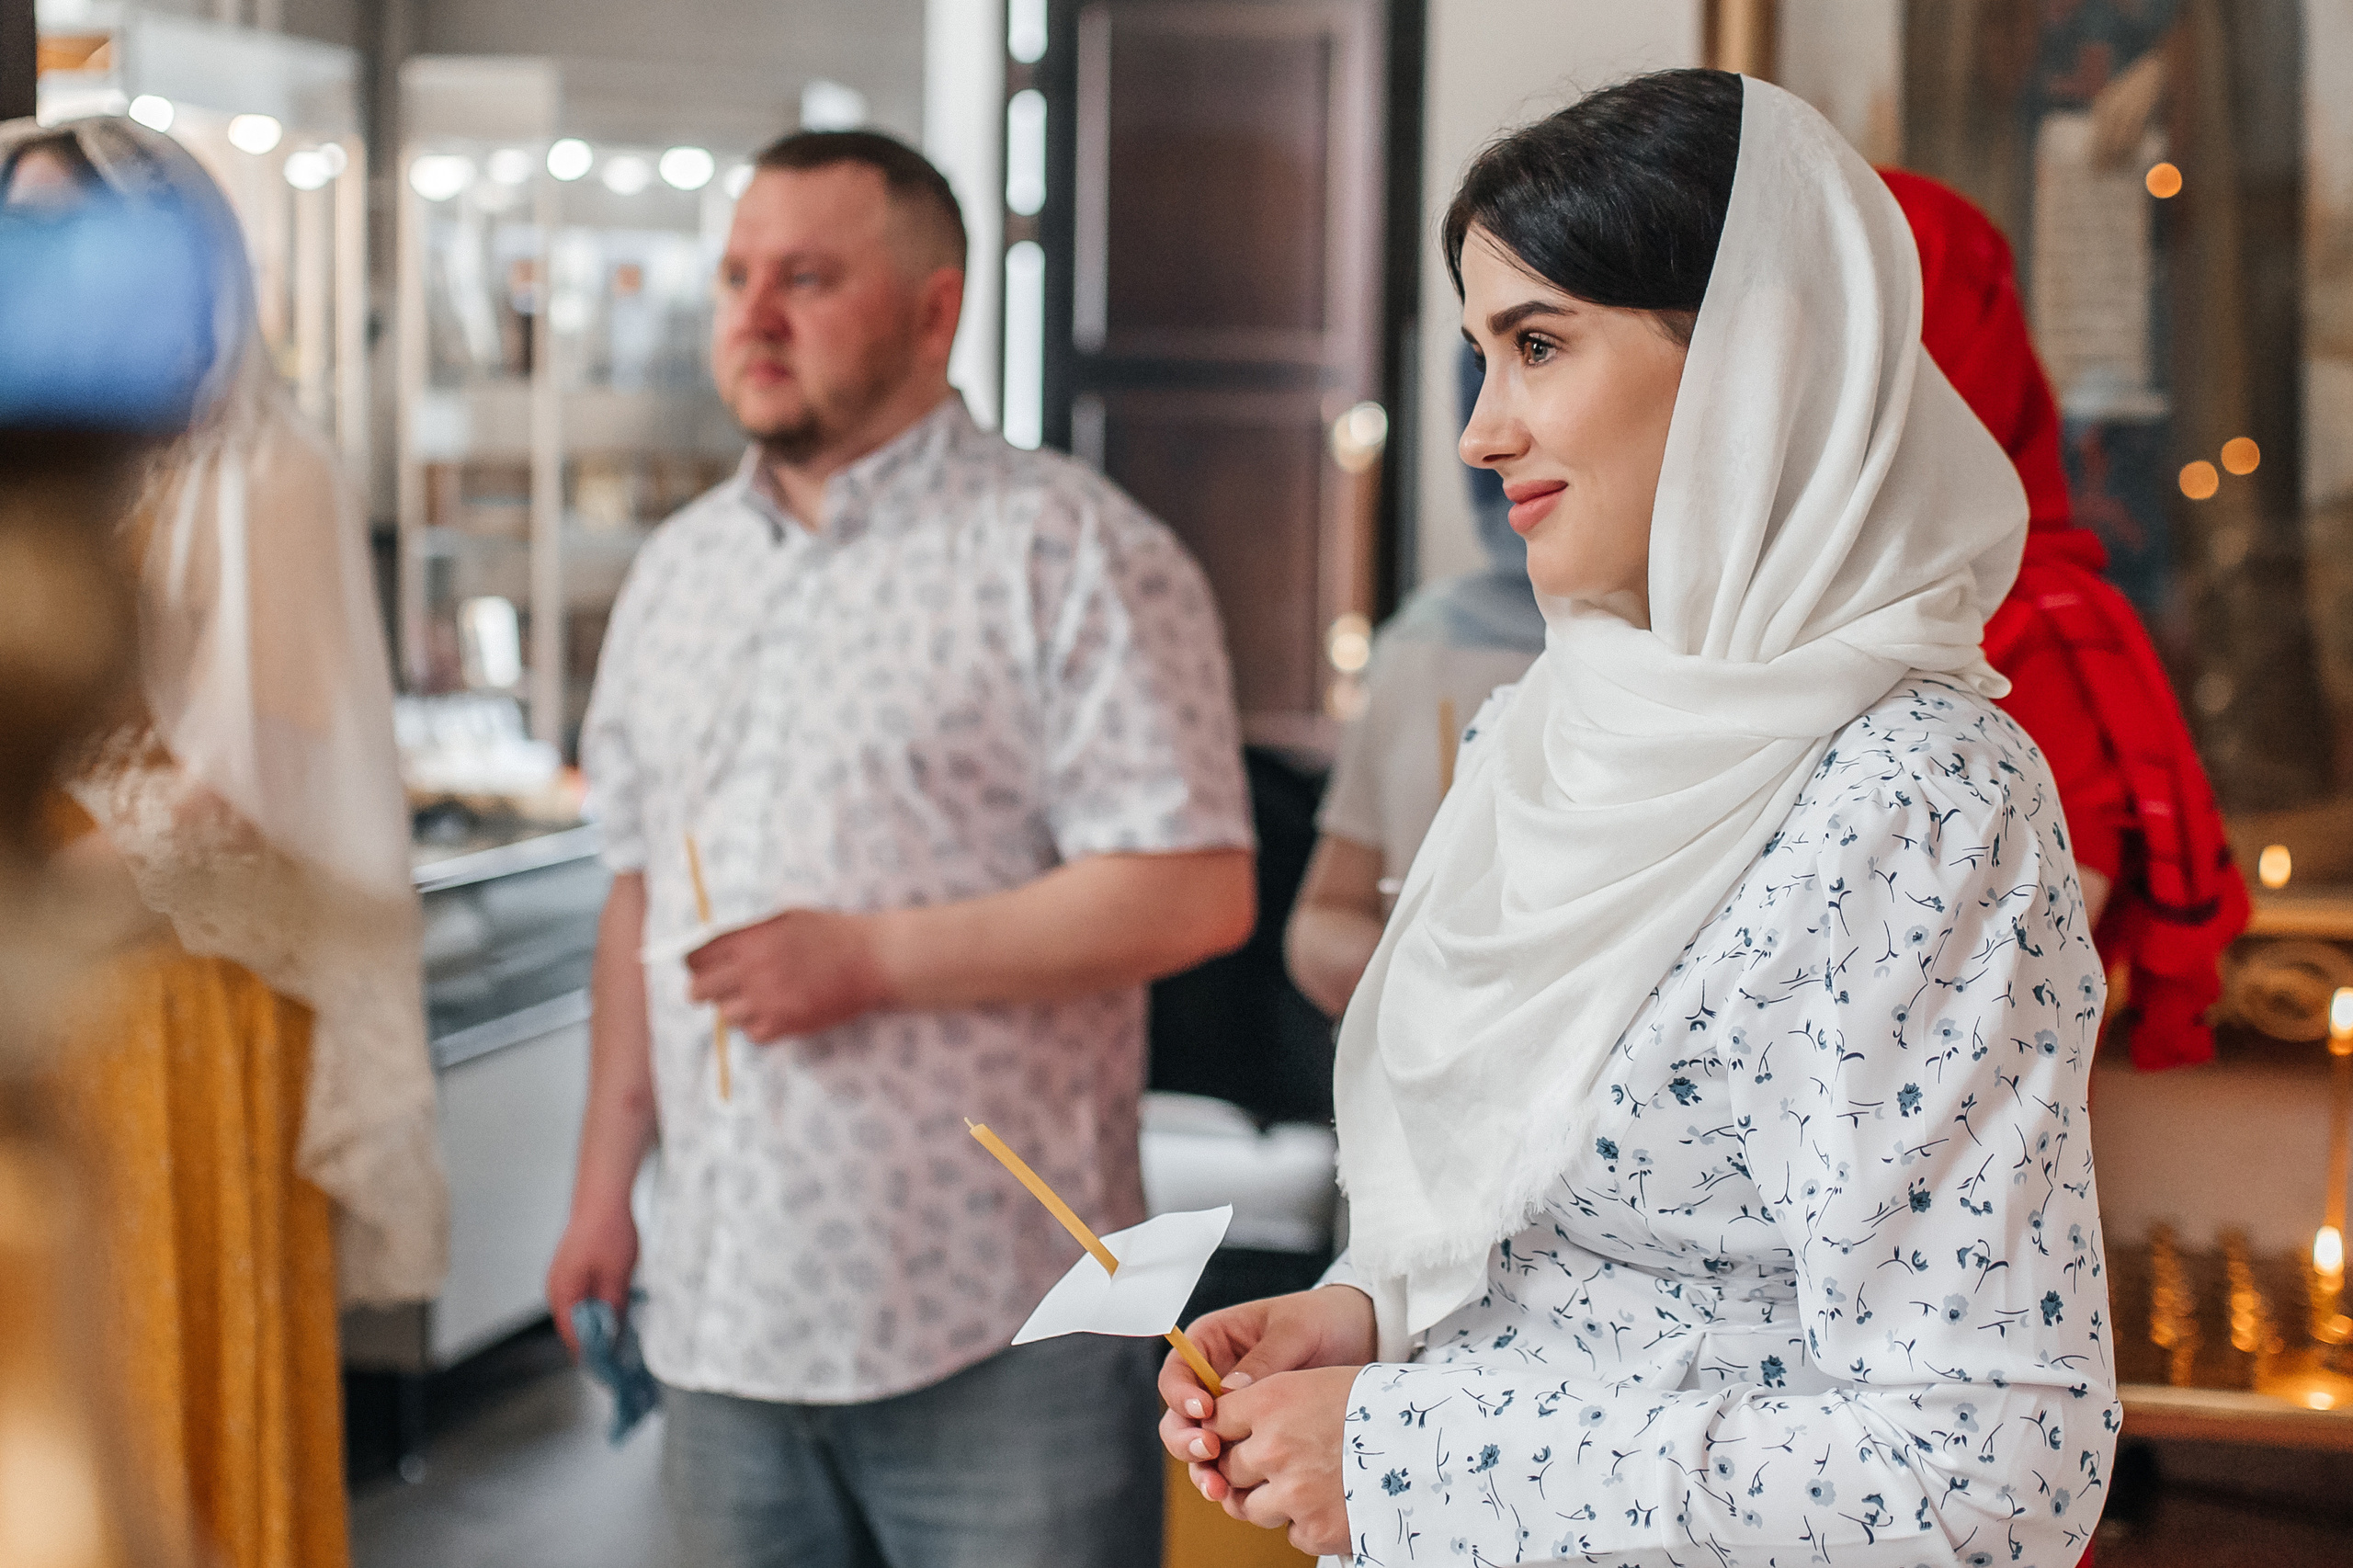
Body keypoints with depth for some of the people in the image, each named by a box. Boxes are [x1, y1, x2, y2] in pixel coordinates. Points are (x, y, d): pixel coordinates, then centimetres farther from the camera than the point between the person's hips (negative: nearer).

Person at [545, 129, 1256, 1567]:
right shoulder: (677, 571, 15)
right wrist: (609, 1177, 15)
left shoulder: (1069, 554, -7)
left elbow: (1195, 892, -15)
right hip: (726, 1314, 6)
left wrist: (868, 957, -18)